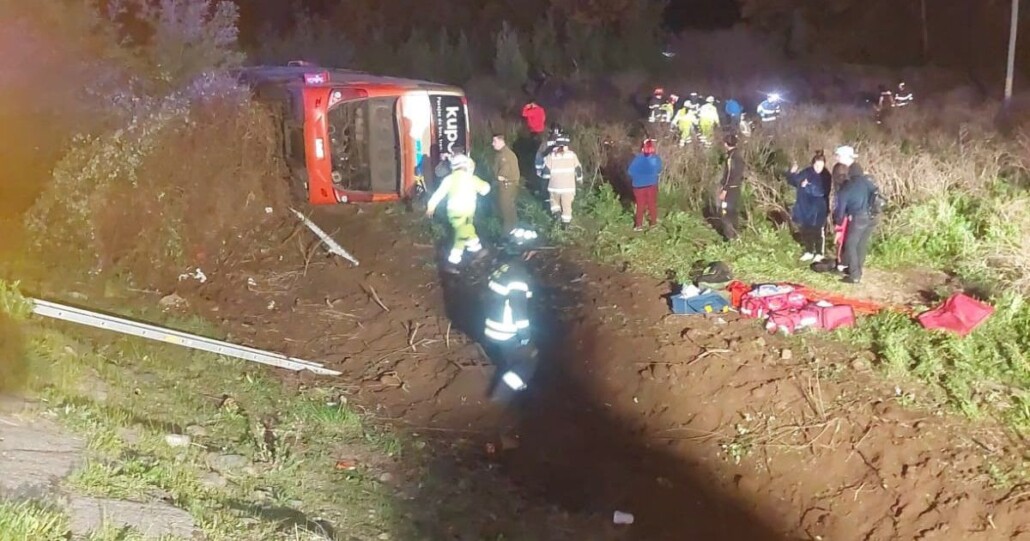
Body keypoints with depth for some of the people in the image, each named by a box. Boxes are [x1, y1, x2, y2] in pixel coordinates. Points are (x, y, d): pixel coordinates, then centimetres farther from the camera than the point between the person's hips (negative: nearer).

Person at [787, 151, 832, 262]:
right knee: (805, 231, 15)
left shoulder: (825, 176, -15)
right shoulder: (806, 172, -3)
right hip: (804, 207, 5)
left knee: (818, 232, 7)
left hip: (818, 210, -4)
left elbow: (822, 192, -26)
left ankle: (819, 254, 23)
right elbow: (793, 181, 5)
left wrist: (809, 186, -32)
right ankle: (809, 252, 32)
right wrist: (792, 173, -14)